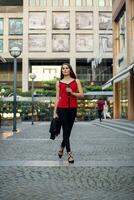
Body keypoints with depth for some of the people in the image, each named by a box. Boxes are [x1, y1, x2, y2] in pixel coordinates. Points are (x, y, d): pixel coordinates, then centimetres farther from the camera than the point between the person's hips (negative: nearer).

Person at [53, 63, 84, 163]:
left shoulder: (76, 81, 10)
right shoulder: (59, 83, 9)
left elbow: (81, 94, 4)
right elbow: (57, 98, 8)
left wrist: (72, 93, -13)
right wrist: (55, 111, 3)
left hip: (73, 108, 1)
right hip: (62, 108, -1)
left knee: (68, 130, 7)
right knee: (66, 130, -6)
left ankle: (62, 147, 31)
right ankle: (69, 153, -2)